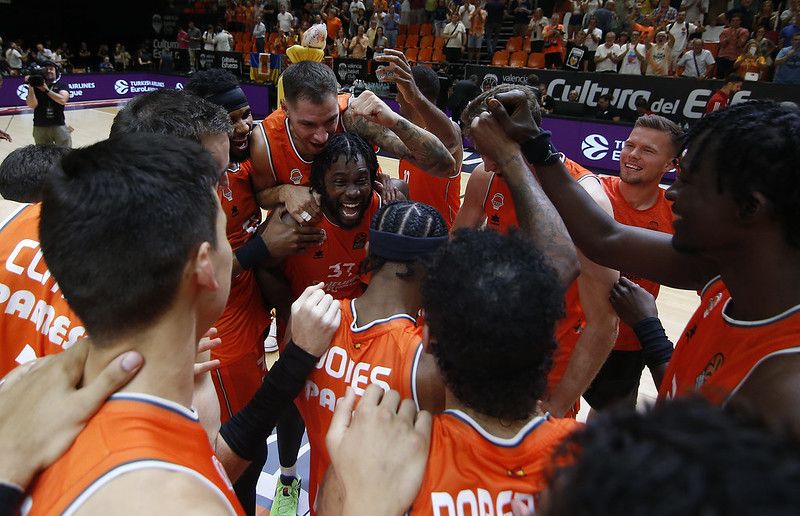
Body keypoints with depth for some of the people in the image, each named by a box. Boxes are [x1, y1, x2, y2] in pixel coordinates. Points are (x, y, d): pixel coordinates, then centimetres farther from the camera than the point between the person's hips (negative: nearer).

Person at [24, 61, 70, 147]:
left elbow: (63, 100, -16)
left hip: (59, 125, -1)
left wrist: (46, 90, -20)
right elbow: (32, 105, -9)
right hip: (40, 127, 1)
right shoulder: (35, 86, 4)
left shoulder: (62, 85, 3)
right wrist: (30, 86, -17)